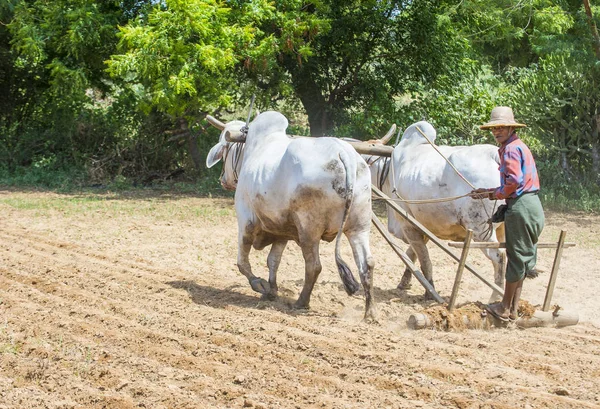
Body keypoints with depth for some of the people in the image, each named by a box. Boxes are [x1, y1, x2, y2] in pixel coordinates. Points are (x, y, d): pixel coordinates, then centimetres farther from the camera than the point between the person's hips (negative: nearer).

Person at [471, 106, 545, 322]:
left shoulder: (511, 149, -11)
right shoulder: (518, 146, 20)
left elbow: (514, 182, -21)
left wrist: (494, 194, -6)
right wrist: (489, 192, 16)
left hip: (521, 207, -10)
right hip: (532, 205, 10)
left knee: (516, 258, -2)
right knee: (521, 258, 12)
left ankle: (505, 308, 6)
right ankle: (513, 308, 17)